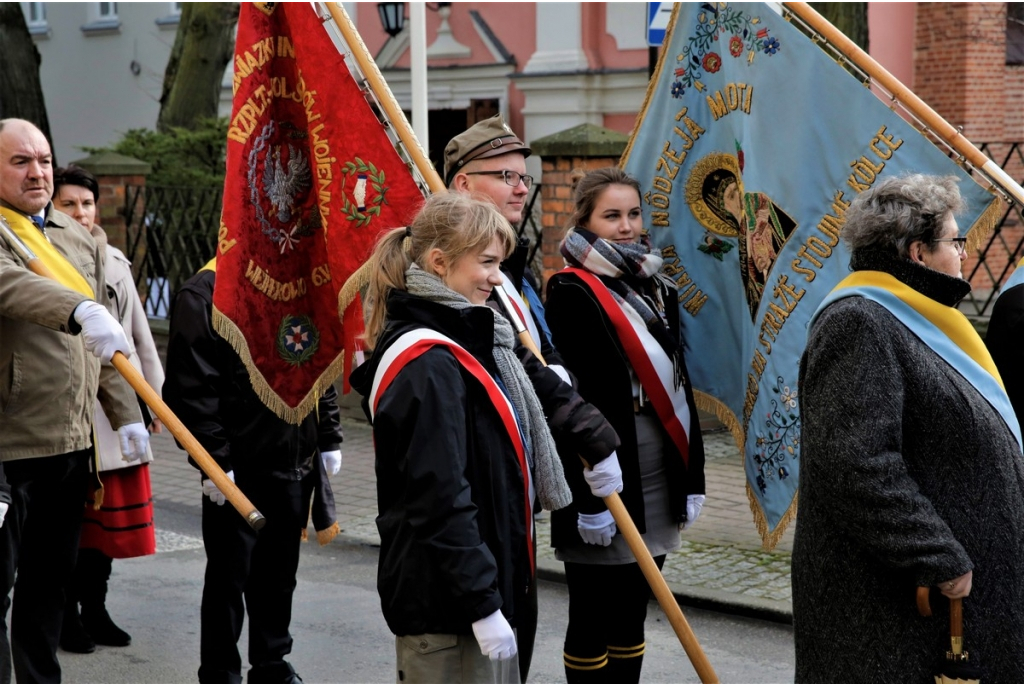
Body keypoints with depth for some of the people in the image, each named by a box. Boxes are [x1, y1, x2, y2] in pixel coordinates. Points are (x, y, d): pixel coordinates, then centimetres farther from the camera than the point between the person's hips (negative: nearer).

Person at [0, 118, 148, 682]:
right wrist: (82, 311, -46)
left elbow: (101, 343, 18)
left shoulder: (79, 239, 15)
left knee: (51, 574, 14)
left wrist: (126, 415, 13)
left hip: (71, 439, 7)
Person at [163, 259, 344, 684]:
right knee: (228, 575, 5)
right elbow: (192, 389, -15)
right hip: (236, 470, -6)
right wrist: (214, 461, -18)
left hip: (296, 465, 6)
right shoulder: (206, 295, -11)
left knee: (279, 572, 16)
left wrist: (328, 438, 13)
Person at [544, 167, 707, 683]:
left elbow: (679, 387, 15)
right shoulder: (571, 292, -11)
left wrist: (691, 479, 12)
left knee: (632, 613, 15)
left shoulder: (655, 289, 13)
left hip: (657, 481, 8)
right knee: (591, 619, 3)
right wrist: (589, 498, -20)